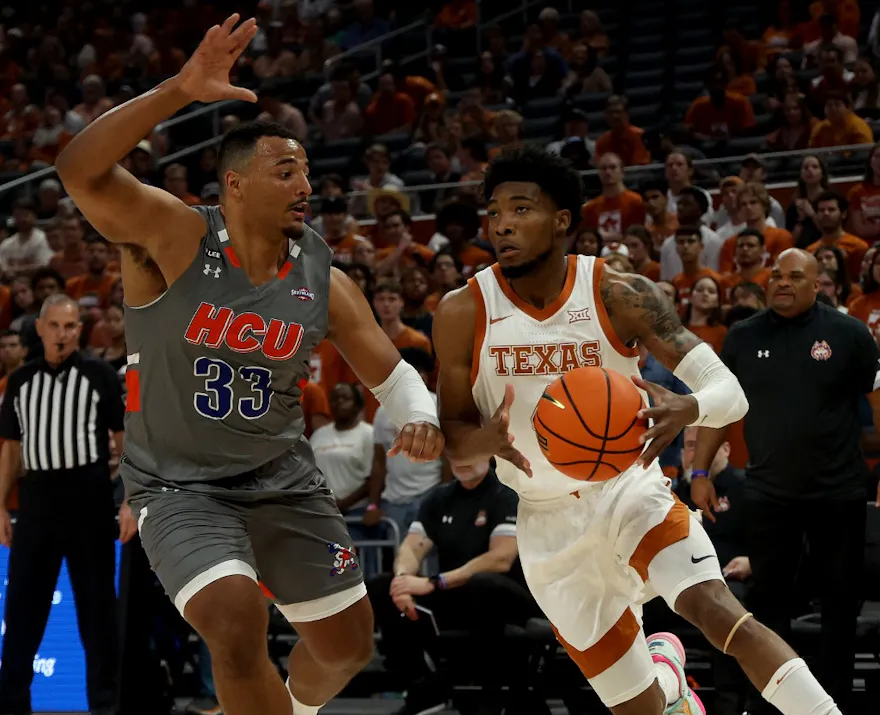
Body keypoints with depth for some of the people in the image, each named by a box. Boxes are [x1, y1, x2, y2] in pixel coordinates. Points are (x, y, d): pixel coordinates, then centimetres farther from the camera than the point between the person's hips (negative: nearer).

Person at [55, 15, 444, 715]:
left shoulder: (324, 278, -4)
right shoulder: (174, 237, -16)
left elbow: (388, 369, 5)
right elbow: (81, 169, -32)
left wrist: (421, 417, -18)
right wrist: (180, 92, -43)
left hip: (283, 478, 5)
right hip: (180, 486, -5)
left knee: (348, 642, 14)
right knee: (237, 622, -29)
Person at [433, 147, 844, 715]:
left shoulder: (620, 296, -13)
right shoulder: (463, 314, -11)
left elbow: (730, 394, -18)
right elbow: (453, 445, -4)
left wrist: (686, 410, -42)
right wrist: (488, 440, -29)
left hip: (628, 490, -1)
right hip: (549, 524, 1)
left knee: (716, 609, -30)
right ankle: (663, 666, 40)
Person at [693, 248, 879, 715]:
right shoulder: (743, 337, 3)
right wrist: (700, 472, 3)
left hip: (838, 492, -2)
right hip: (767, 494, 2)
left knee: (840, 601, 6)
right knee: (768, 598, 7)